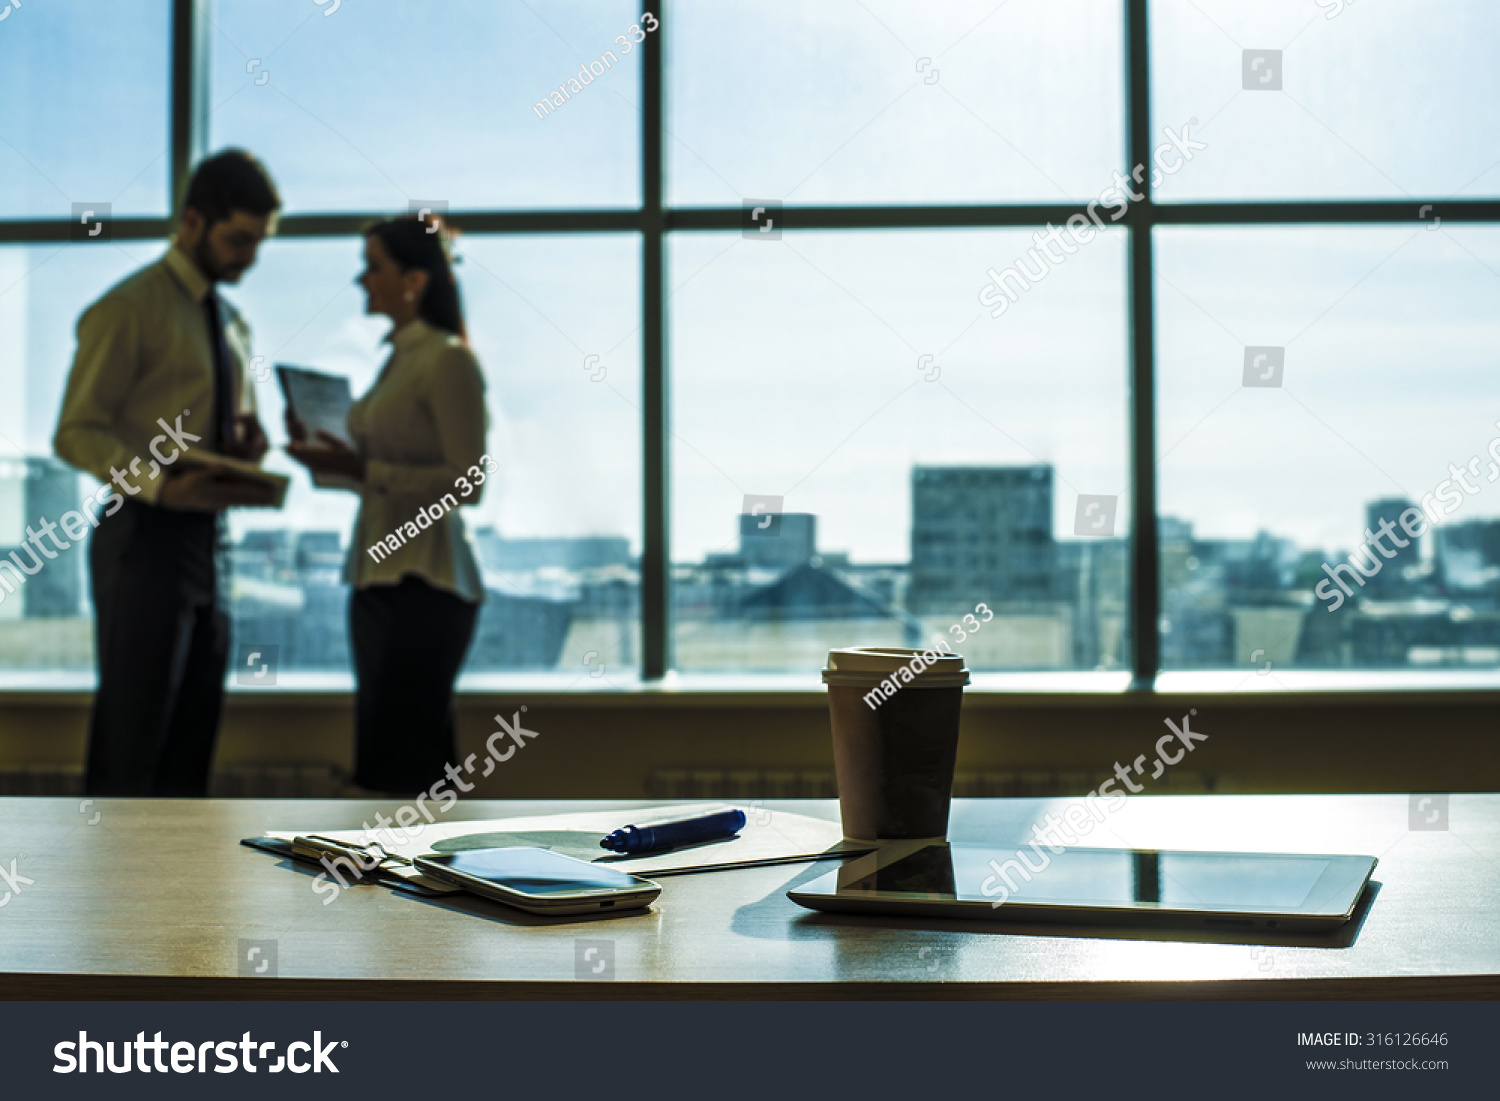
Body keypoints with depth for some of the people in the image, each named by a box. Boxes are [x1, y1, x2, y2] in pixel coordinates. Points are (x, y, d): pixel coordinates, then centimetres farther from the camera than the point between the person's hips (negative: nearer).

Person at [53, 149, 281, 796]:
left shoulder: (232, 322, 18)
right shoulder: (130, 308, -7)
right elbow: (76, 433, -13)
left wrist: (247, 440, 2)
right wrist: (162, 485, -28)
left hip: (210, 540, 8)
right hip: (146, 539, -8)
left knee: (194, 729, 12)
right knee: (130, 742, -6)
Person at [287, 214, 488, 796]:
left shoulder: (448, 360, -9)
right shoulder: (399, 359, 17)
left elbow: (467, 483, -16)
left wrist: (360, 469, -18)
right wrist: (326, 459, 6)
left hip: (424, 581, -9)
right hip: (376, 575, 9)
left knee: (397, 768, -10)